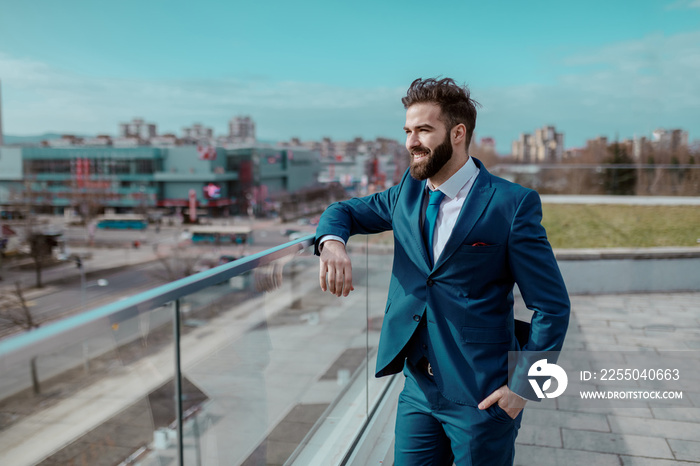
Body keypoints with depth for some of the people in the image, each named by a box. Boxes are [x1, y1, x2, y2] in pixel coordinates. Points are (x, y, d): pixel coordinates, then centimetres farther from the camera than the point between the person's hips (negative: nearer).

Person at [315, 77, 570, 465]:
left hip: (482, 398, -4)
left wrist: (523, 385, -12)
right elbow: (345, 211, 15)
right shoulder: (407, 193, 4)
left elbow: (552, 306, -10)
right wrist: (332, 242, -8)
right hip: (418, 389, 5)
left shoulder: (512, 204, -13)